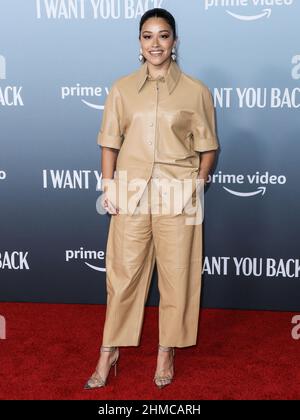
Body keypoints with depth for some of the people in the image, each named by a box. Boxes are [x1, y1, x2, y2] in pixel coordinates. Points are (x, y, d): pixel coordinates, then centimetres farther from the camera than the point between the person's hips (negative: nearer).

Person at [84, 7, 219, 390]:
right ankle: (110, 350, 20)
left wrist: (200, 182, -7)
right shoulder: (122, 88, 6)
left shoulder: (196, 91, 3)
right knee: (123, 272, 6)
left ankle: (167, 351, 24)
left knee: (176, 275, 6)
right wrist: (108, 184, -2)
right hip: (131, 193, 1)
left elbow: (208, 146, 6)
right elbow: (110, 142, 7)